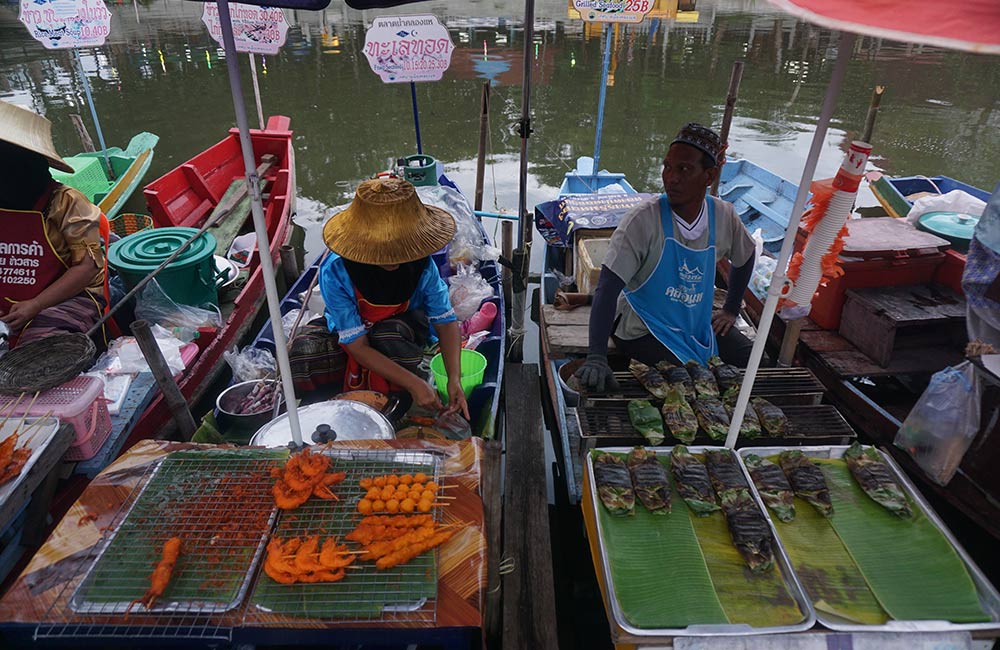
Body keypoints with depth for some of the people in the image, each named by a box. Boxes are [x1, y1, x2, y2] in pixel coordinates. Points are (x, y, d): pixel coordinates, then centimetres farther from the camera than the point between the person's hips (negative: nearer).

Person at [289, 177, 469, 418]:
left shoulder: (421, 264, -24)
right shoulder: (335, 271, -30)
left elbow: (446, 321, -14)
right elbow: (357, 346, -28)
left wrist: (454, 379, -29)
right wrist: (413, 383, -35)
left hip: (404, 335, 0)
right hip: (347, 337, 0)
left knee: (391, 333, -38)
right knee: (301, 356, -30)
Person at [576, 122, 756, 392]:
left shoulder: (723, 216, -5)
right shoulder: (645, 219, -22)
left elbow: (744, 257, 19)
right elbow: (607, 288, -28)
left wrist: (731, 310, 16)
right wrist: (597, 357, -38)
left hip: (698, 324, 6)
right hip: (644, 330, -6)